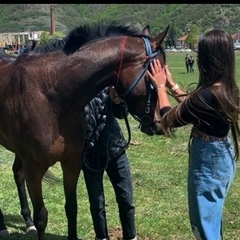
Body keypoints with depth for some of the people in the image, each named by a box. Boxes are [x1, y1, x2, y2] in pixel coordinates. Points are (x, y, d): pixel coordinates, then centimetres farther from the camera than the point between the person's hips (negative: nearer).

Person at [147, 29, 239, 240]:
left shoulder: (206, 95, -29)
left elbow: (170, 119, -14)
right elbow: (192, 106, 15)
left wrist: (160, 87, -2)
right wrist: (172, 85, 15)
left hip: (207, 163, -9)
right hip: (222, 159, 9)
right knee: (212, 219, 26)